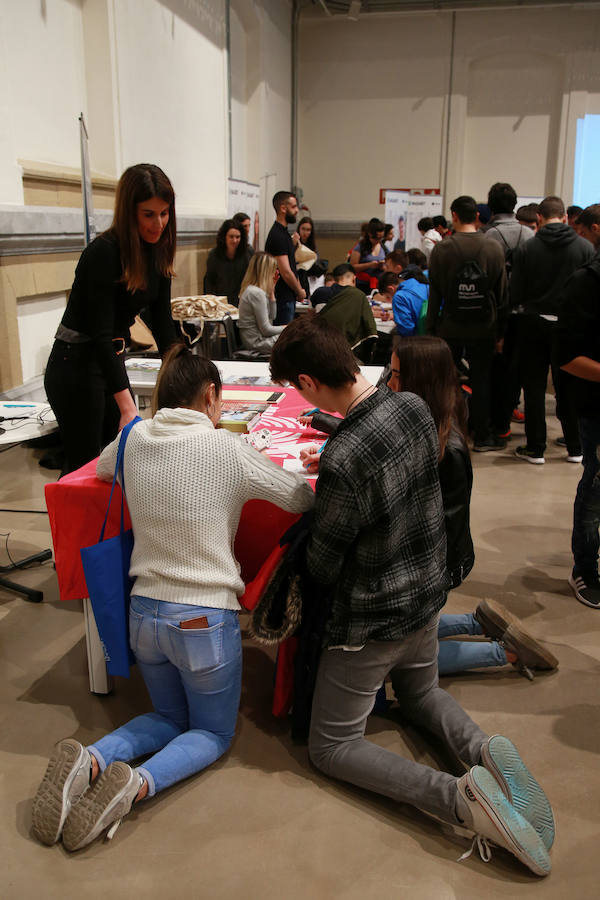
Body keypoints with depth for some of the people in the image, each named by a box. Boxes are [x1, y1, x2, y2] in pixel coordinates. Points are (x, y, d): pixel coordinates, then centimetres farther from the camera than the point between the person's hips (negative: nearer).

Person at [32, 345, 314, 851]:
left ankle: (90, 761, -1)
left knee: (170, 717, 28)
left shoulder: (135, 439, -2)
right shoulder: (227, 449, -16)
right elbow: (304, 500, -6)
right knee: (213, 733, 19)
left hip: (144, 614, 5)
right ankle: (136, 785, -11)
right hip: (205, 621, -5)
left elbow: (101, 469, 23)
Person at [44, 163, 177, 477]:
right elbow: (100, 333, -28)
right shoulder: (103, 253, -23)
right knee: (85, 465, 1)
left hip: (111, 359, 8)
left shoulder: (158, 251, 0)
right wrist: (127, 406, -34)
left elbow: (161, 319, 5)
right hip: (77, 366, -8)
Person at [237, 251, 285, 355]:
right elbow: (266, 330, -19)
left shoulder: (249, 289, 10)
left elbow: (271, 317, 17)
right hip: (257, 342, -10)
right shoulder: (257, 293, -20)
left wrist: (271, 292, 9)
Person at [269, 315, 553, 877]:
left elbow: (321, 569, -19)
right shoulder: (415, 407, -11)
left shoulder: (342, 463, -33)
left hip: (372, 620, -7)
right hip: (427, 595, 8)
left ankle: (460, 798, -9)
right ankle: (483, 750, 4)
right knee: (420, 693, 34)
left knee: (329, 748, 10)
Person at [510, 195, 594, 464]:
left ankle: (535, 448, 11)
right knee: (568, 388, 12)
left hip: (533, 324, -1)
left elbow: (514, 295, -7)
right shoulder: (585, 247, -6)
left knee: (534, 387, 7)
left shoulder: (526, 249, -7)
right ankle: (574, 448, 20)